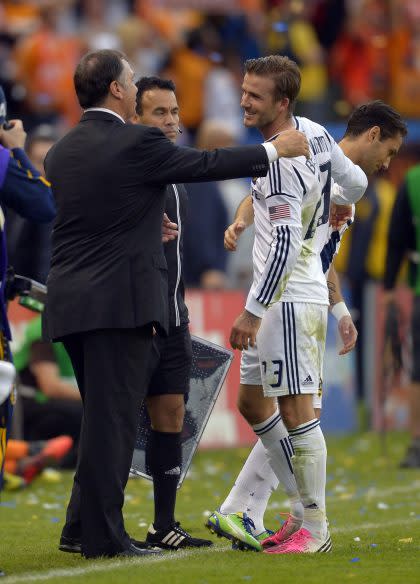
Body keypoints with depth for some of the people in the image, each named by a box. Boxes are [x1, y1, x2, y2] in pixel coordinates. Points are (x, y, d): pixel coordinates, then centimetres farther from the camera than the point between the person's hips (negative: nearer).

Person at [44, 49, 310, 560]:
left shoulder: (60, 152, 11)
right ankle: (103, 536, -3)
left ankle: (82, 526, 19)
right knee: (113, 417, -4)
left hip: (69, 303, 7)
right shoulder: (137, 143, -11)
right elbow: (206, 165, -1)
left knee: (104, 416, 17)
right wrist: (275, 150, 12)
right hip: (118, 300, -7)